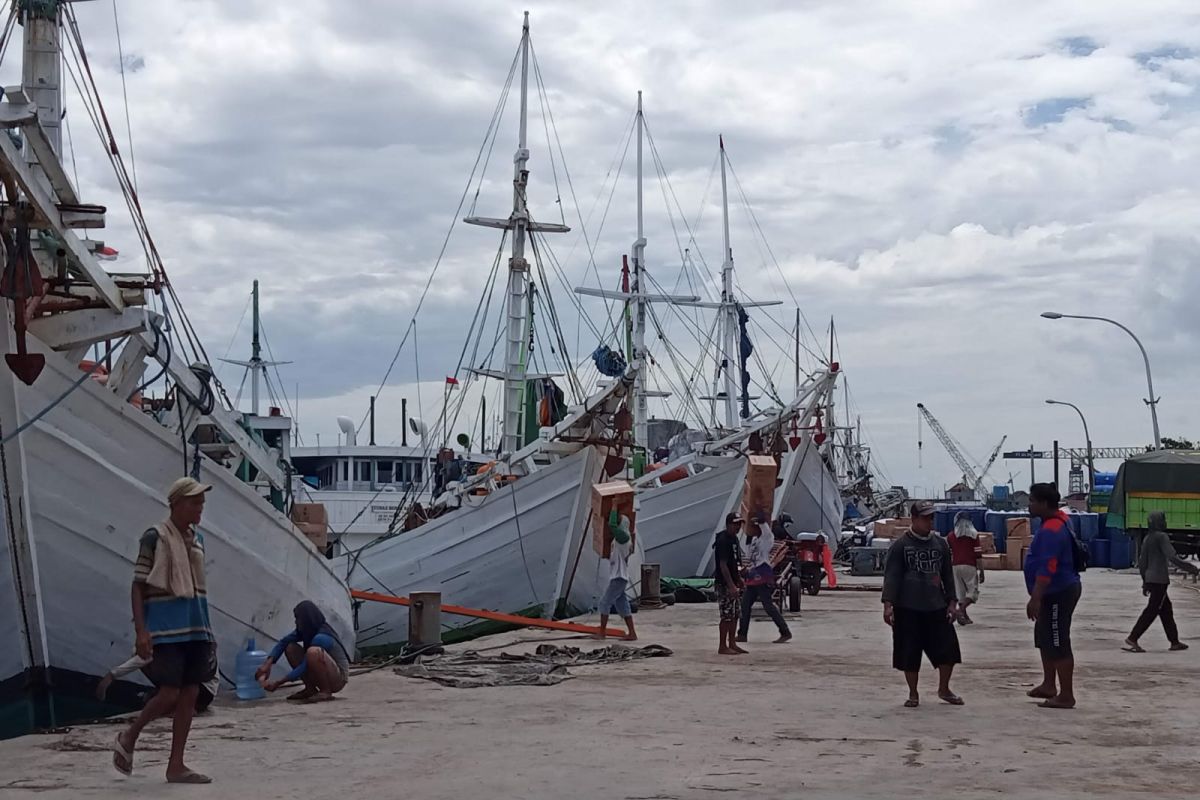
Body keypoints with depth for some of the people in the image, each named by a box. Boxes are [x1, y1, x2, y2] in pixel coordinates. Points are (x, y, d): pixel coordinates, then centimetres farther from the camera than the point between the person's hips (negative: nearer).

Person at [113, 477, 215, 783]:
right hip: (166, 628, -7)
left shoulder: (197, 539, 14)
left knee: (190, 694, 3)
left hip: (195, 627, 7)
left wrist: (207, 630, 18)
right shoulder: (155, 537, -7)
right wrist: (141, 631, -16)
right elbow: (138, 586, -8)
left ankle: (176, 765, 9)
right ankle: (128, 738, 16)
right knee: (169, 693, -9)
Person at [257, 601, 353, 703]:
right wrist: (268, 663, -13)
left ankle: (326, 692, -19)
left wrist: (278, 683, -21)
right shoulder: (307, 630, -1)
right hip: (323, 676, 9)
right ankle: (310, 689, 2)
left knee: (313, 652, -35)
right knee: (290, 647, 0)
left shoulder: (321, 637, -26)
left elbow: (305, 667, -24)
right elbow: (282, 643, 3)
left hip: (338, 678, -9)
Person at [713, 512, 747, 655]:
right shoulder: (723, 540, -17)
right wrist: (731, 585, -24)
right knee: (727, 616, -5)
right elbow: (723, 565, -21)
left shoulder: (734, 538, 13)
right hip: (724, 584, -9)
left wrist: (739, 581, 21)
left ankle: (732, 644, 20)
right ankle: (723, 647, 1)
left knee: (735, 615, 13)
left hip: (733, 583, 10)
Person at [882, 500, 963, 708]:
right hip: (908, 609, -4)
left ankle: (944, 689, 23)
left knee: (947, 648, 2)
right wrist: (888, 604, -16)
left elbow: (948, 575, 14)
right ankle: (913, 694, 18)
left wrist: (952, 602, 7)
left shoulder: (940, 544, 10)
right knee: (909, 654, 1)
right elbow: (891, 576, -7)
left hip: (937, 608, 4)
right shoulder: (900, 546, -3)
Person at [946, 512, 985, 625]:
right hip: (969, 567, -3)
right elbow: (978, 556, -5)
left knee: (960, 591, 11)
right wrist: (981, 572, 0)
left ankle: (964, 616, 12)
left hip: (955, 567, 3)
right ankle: (961, 609, -19)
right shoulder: (973, 535, -1)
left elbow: (948, 555, 10)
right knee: (973, 591, 3)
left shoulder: (950, 536, 7)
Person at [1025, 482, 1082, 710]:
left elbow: (1046, 569, -29)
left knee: (1058, 644, -6)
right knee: (1044, 639, 21)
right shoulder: (1059, 520, 11)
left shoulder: (1051, 530, -23)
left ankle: (1066, 696, 0)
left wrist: (1036, 599, -31)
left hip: (1059, 594, -11)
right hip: (1055, 592, 11)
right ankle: (1049, 685, 33)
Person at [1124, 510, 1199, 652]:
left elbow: (1142, 563, 17)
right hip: (1160, 579, -9)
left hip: (1150, 580, 9)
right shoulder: (1162, 537, -12)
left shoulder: (1147, 538, 13)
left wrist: (1145, 582, 23)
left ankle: (1174, 641, 19)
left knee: (1166, 609, 14)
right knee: (1151, 611, -7)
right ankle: (1132, 640, -11)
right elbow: (1172, 557, -21)